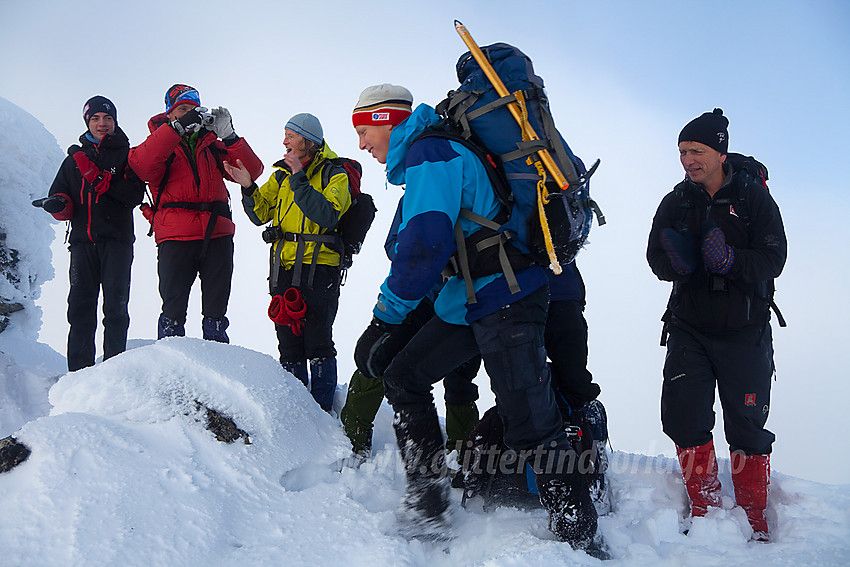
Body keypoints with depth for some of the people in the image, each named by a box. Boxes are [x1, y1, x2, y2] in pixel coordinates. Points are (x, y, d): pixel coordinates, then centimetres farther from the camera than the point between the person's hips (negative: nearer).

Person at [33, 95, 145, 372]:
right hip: (83, 240, 3)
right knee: (80, 306, -5)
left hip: (117, 239, -3)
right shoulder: (74, 160, 23)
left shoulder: (127, 156, 12)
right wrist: (57, 204, -5)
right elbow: (59, 193, 19)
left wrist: (98, 177, -14)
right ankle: (79, 370, -5)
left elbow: (134, 195, -4)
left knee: (115, 306, -11)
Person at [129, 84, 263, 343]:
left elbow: (251, 171, 8)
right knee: (173, 309, -3)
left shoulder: (212, 146, 19)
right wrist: (180, 126, -20)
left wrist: (228, 136, -6)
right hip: (175, 237, -3)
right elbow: (141, 164, -16)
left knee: (216, 307, 7)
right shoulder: (160, 144, 9)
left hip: (217, 235, 3)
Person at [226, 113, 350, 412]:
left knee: (317, 343, -6)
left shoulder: (335, 175, -2)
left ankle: (322, 409, 4)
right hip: (283, 266, 6)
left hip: (319, 267, -6)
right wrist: (249, 188, -4)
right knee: (289, 342, 9)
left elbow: (327, 214, -20)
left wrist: (299, 179, -20)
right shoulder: (283, 174, 16)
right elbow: (261, 214, 13)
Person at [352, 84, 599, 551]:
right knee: (402, 376, 12)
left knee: (531, 426, -10)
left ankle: (578, 535, -2)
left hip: (505, 301, -11)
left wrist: (387, 314, -14)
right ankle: (428, 502, 13)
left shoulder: (427, 153, -12)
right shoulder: (427, 155, 20)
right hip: (469, 301, 11)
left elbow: (426, 242, -24)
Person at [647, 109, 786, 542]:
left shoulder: (753, 198, -3)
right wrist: (675, 261, -20)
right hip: (689, 326, 3)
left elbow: (773, 258, -11)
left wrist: (731, 261, -29)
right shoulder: (675, 203, 7)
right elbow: (656, 260, 4)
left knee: (747, 427, -1)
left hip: (745, 331, -3)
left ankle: (754, 523, 13)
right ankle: (705, 509, 9)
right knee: (683, 416, -7)